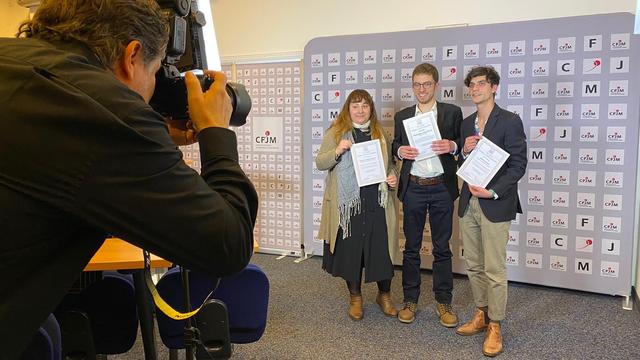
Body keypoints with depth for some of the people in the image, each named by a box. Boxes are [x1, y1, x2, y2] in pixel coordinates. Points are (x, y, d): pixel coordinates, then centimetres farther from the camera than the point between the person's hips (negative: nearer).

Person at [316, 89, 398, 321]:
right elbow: (320, 163, 1)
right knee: (350, 250, 7)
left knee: (382, 249, 4)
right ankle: (355, 297, 26)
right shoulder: (335, 133, 5)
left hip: (377, 204, 2)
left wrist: (393, 177, 0)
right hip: (347, 204, -1)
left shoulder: (381, 134, 12)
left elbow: (391, 163, 21)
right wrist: (337, 152, -17)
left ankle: (384, 295, 27)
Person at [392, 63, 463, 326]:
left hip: (442, 188, -1)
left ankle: (443, 302, 20)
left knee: (442, 248, 7)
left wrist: (452, 146, -18)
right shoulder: (402, 116, 9)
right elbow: (395, 145, 14)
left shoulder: (452, 112, 3)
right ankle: (410, 300, 21)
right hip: (413, 188, 2)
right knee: (411, 247, 9)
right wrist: (400, 150, -8)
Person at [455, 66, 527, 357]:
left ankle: (494, 326, 14)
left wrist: (493, 191, -19)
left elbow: (518, 165, -11)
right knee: (474, 265, 14)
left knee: (494, 269, 0)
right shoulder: (466, 124, 11)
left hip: (495, 205, -6)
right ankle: (481, 314, 30)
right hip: (468, 202, 6)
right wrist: (464, 151, -5)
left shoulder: (510, 121, -7)